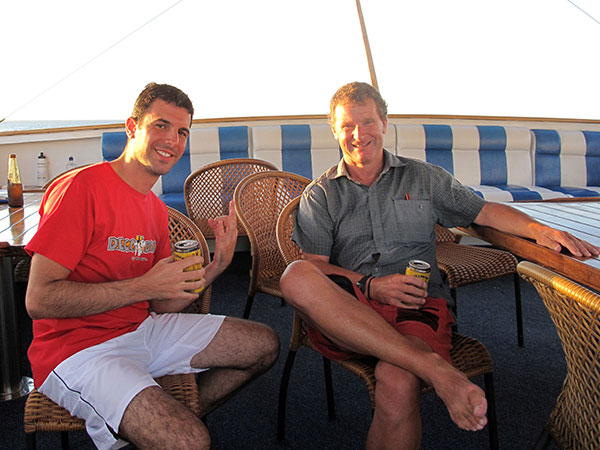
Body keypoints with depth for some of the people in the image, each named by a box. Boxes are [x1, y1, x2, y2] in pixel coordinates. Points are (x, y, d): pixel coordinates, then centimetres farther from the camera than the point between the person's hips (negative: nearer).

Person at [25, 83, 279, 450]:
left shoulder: (157, 210, 10)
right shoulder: (81, 188, -15)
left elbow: (160, 306, 8)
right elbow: (38, 300, -20)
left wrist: (218, 265, -6)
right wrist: (143, 286, -24)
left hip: (141, 330, 8)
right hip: (78, 348, -8)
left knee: (264, 345, 7)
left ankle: (169, 419, 15)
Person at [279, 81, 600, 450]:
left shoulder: (424, 178, 18)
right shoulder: (320, 195, 14)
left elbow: (485, 212, 16)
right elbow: (314, 268, 4)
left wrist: (539, 230, -3)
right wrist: (371, 286, -13)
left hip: (417, 306, 0)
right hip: (345, 315, 1)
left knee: (397, 386, -35)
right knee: (294, 277, -35)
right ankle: (437, 370, -38)